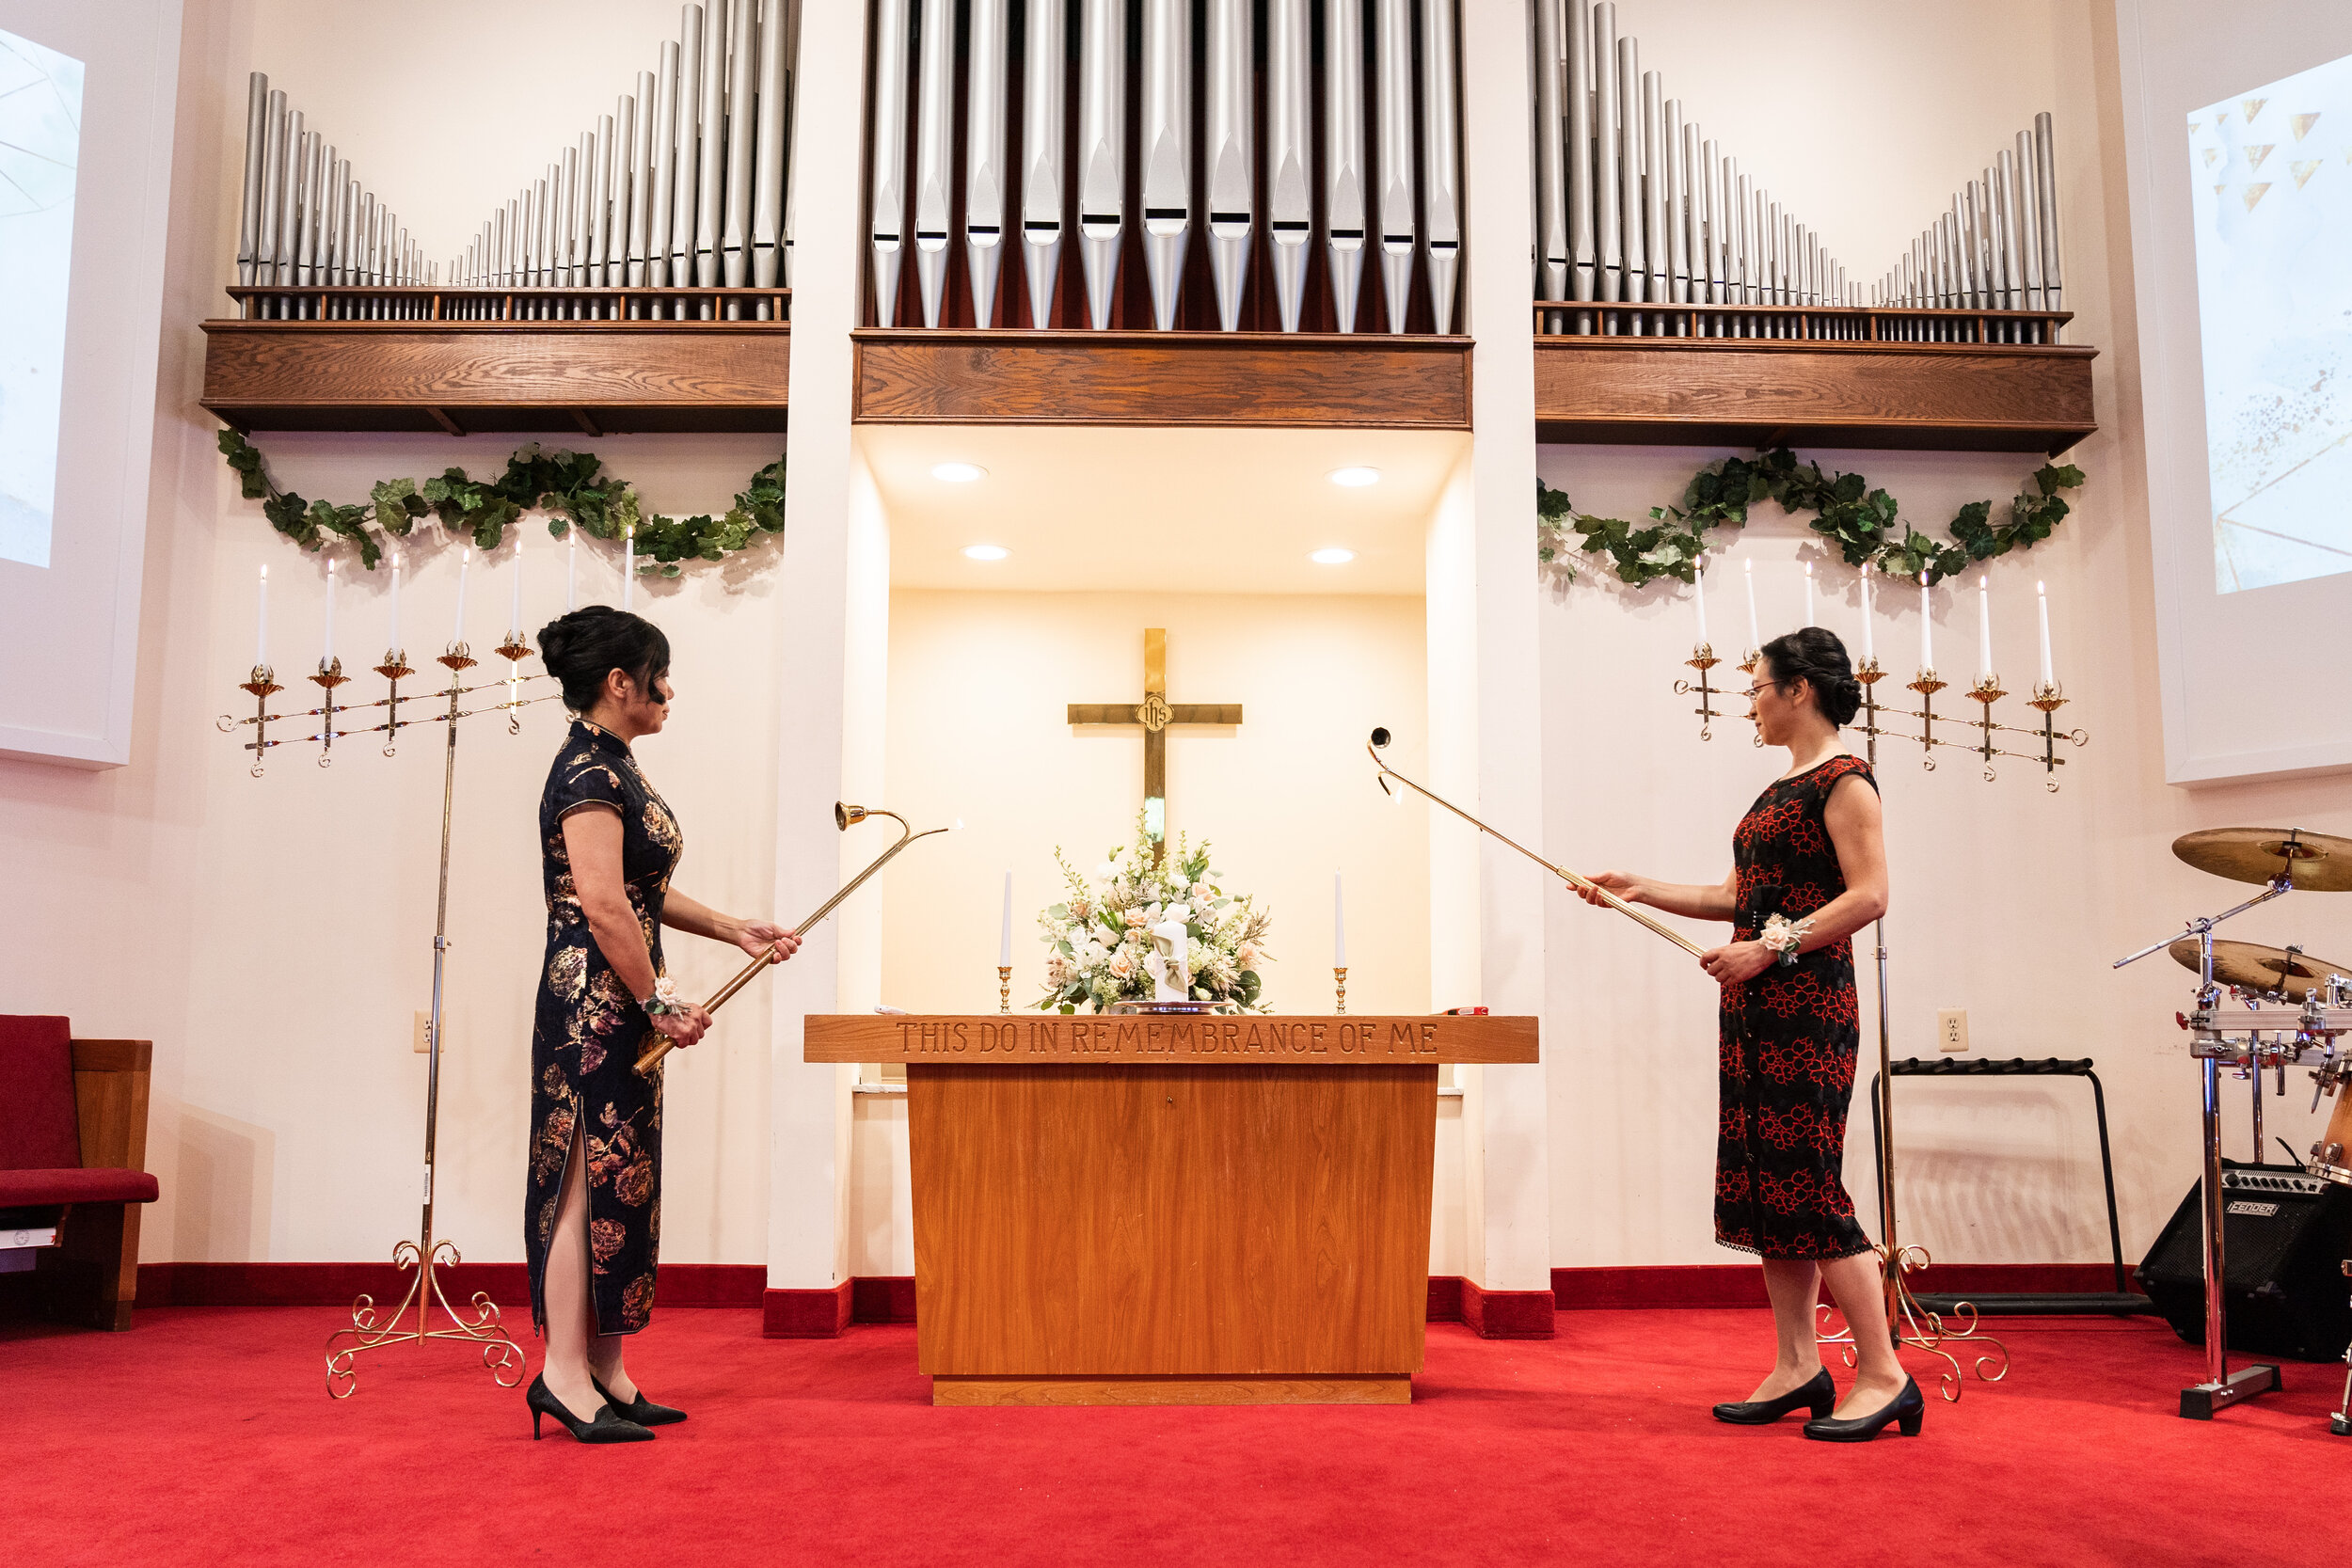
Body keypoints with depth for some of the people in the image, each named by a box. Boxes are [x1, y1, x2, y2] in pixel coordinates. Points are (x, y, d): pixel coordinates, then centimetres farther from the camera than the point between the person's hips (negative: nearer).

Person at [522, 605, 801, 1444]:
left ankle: (602, 1368, 18)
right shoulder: (588, 770, -14)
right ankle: (565, 1371, 4)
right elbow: (602, 905, -21)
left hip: (619, 1007, 10)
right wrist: (660, 1003, -16)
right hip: (594, 1003, -10)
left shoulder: (612, 766, 16)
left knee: (617, 1179, 11)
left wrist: (736, 930, 17)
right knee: (593, 1178, -5)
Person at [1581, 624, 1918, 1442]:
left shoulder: (1844, 778, -8)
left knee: (1809, 1185, -8)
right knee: (1761, 1183, 8)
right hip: (1755, 1006, 9)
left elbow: (1869, 894, -17)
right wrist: (1642, 890, 17)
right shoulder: (1780, 787, 19)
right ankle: (1798, 1367, 15)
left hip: (1809, 1002, -9)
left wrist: (1773, 948, -20)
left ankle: (1884, 1375, 1)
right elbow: (1738, 895, 21)